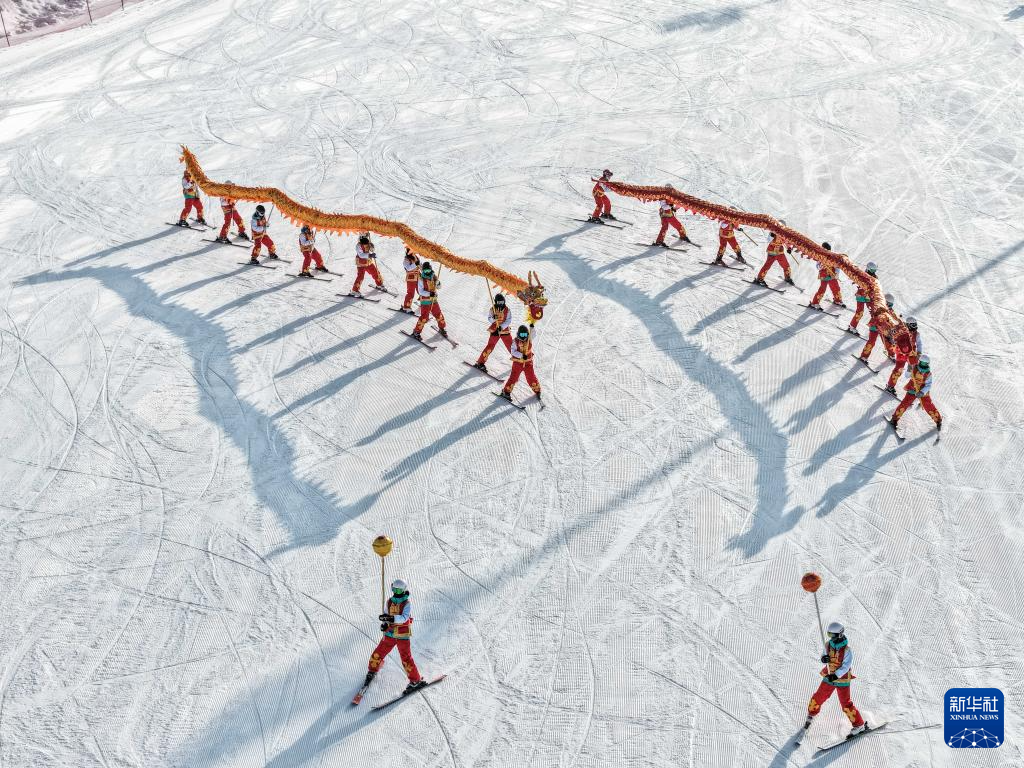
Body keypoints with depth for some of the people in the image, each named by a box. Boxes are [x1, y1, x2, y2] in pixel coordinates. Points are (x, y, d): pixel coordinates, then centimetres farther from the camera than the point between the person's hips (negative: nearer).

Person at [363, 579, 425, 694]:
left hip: (403, 636, -5)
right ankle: (372, 671, 36)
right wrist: (384, 623, -10)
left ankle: (415, 681, 3)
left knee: (406, 658, -9)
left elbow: (404, 618, -26)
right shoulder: (390, 601, 2)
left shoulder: (407, 603, -13)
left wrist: (391, 618, -40)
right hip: (390, 633, 5)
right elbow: (386, 614, 12)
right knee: (378, 653, 8)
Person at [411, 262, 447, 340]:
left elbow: (439, 287, 12)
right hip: (425, 301, -5)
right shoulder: (421, 280, -14)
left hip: (434, 300, 6)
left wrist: (438, 283, -12)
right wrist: (429, 293, -31)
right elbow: (420, 291, -18)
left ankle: (441, 329, 36)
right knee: (424, 317, -10)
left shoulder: (434, 277, 1)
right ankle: (416, 332, 2)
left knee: (439, 315, 13)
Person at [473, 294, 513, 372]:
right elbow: (489, 319, -4)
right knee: (490, 346, -9)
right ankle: (480, 362, -5)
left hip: (505, 330, 1)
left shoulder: (507, 310, -4)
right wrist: (493, 318, -27)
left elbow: (508, 321, -9)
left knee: (511, 346, 1)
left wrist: (501, 327, -23)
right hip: (495, 330, -1)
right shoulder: (492, 309, -2)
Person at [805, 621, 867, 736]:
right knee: (818, 697, 12)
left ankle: (859, 725, 10)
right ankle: (811, 714, 38)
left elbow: (846, 666, -23)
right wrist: (824, 658, -20)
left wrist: (836, 675, -33)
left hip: (842, 680, -5)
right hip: (829, 677, 5)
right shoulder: (828, 645, -4)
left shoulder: (846, 649, -20)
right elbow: (824, 660, 5)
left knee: (846, 704, -6)